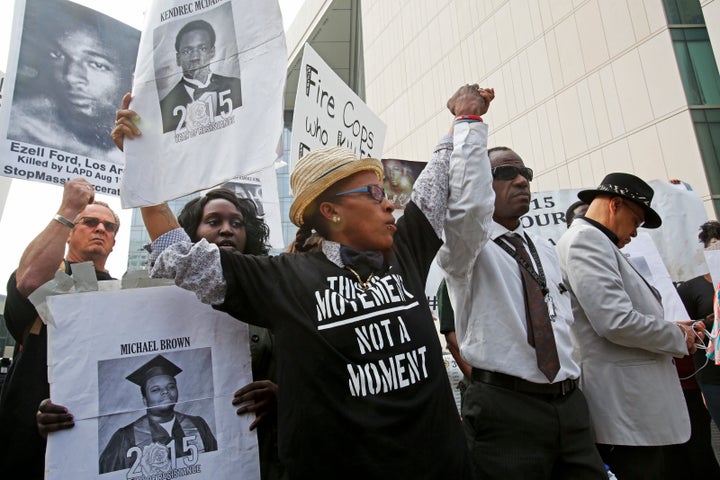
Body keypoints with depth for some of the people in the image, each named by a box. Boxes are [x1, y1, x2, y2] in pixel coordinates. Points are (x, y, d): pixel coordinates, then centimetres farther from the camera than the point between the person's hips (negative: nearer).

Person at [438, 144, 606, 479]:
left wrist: (572, 389, 17)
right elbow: (470, 200, -29)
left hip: (571, 403, 7)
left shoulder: (546, 251, 15)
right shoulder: (466, 247, -7)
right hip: (505, 409, -6)